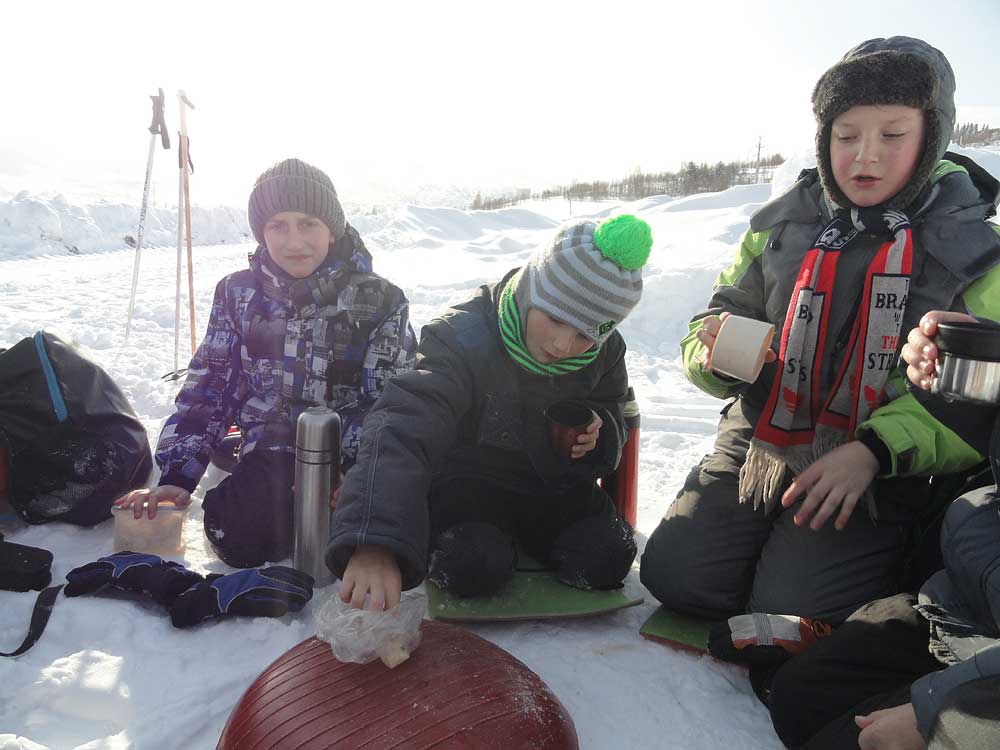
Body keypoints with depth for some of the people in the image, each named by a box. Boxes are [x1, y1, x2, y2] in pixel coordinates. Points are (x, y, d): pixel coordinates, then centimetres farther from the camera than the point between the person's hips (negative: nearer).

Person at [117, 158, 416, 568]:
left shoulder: (379, 300, -2)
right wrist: (177, 475, -3)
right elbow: (207, 388, 7)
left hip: (349, 464, -1)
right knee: (236, 536, -29)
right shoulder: (239, 292, 6)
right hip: (271, 459, 1)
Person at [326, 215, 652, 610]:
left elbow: (611, 409, 13)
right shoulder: (463, 338, -30)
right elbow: (402, 428, -44)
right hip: (469, 483, -4)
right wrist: (374, 544, -60)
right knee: (475, 569, -30)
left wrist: (600, 432, -16)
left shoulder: (605, 351, -10)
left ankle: (527, 541, 15)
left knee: (607, 561, -15)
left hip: (555, 488, 5)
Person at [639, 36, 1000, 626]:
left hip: (879, 472, -3)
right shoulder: (782, 225, 4)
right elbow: (724, 318, 10)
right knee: (673, 573, -7)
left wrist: (876, 452, -23)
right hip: (758, 448, 3)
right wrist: (715, 354, -15)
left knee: (789, 614, -15)